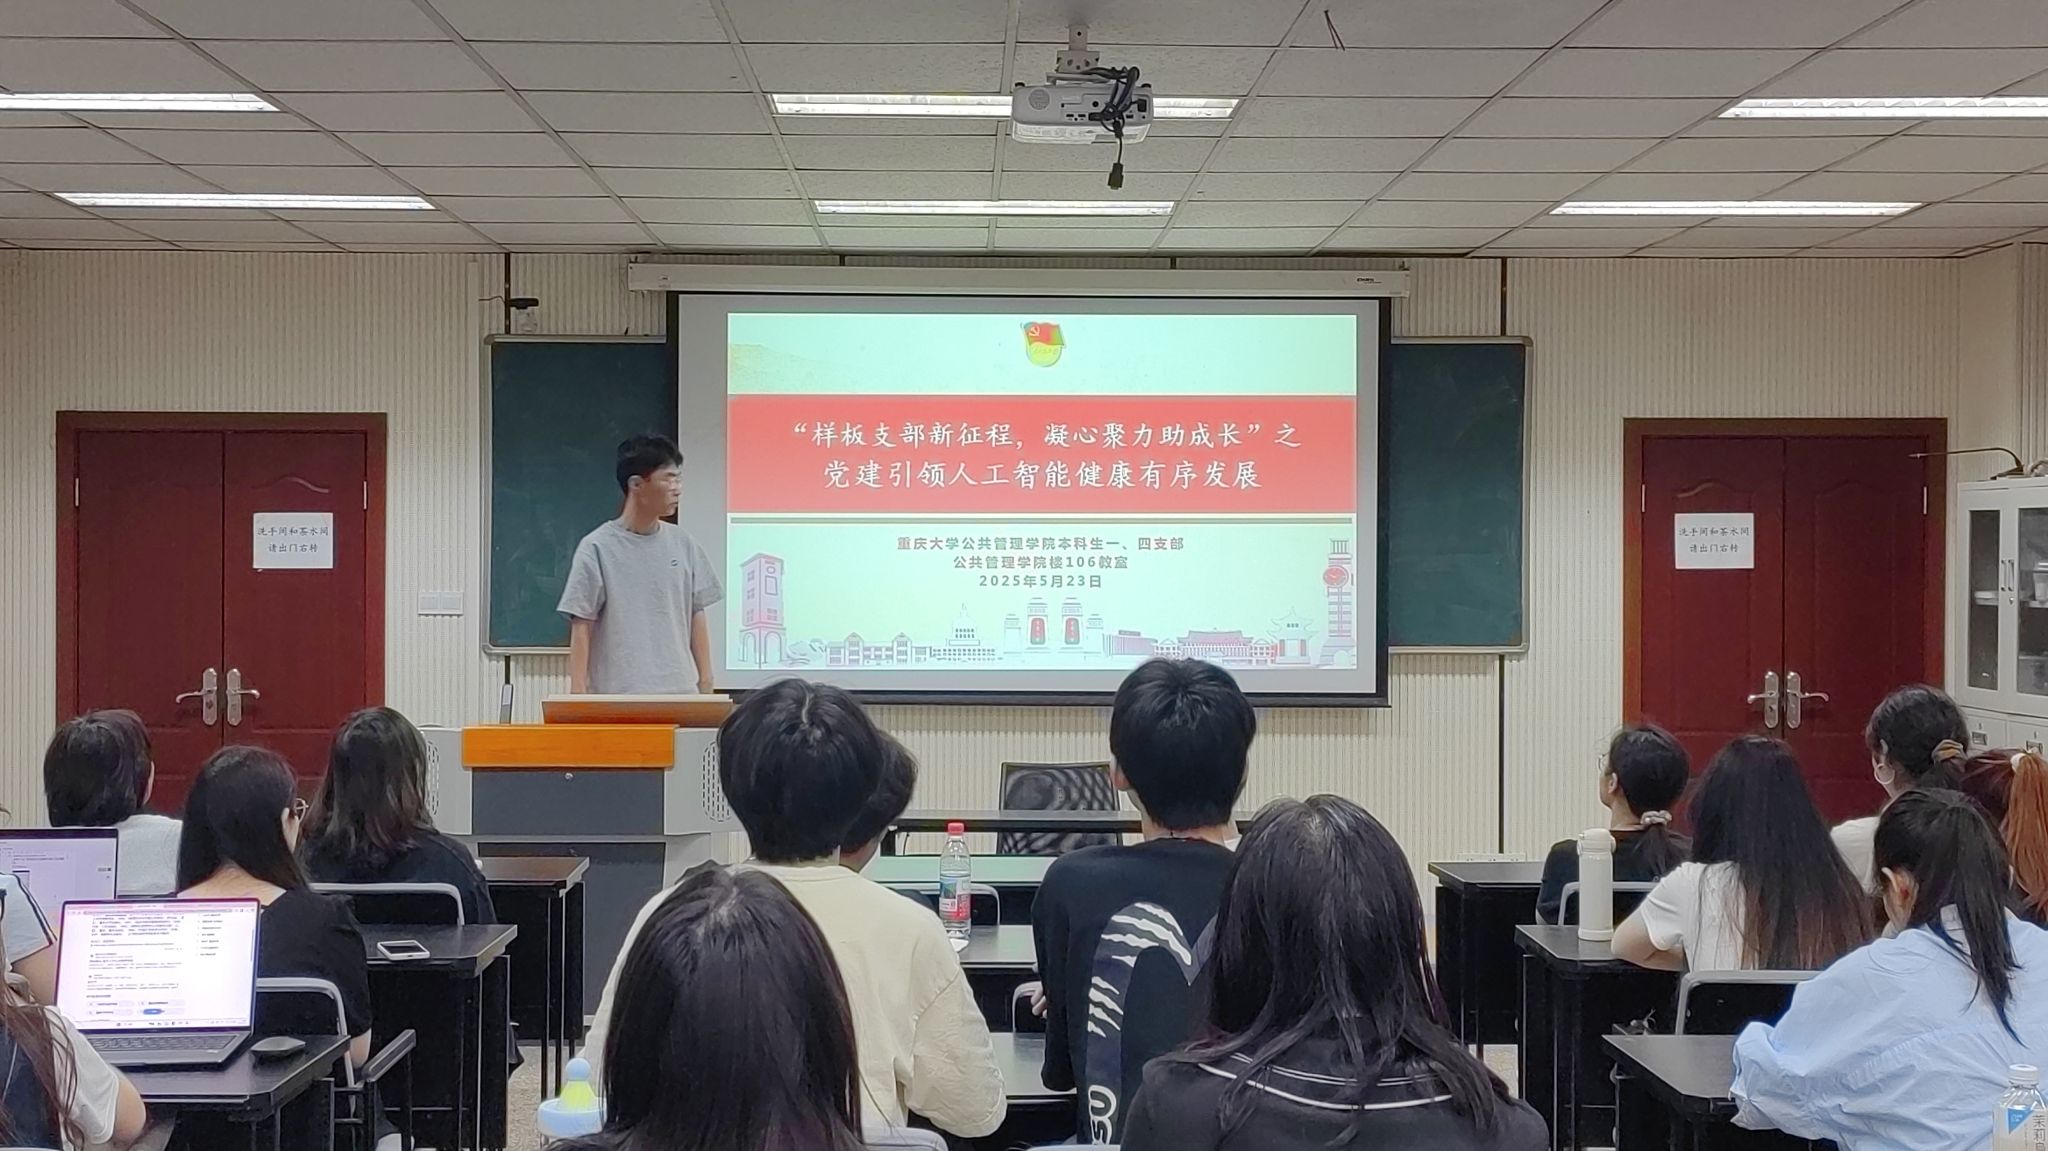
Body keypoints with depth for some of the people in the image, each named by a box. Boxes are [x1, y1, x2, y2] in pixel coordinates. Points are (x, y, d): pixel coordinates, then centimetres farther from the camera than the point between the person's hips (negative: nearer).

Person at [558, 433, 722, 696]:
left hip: (680, 695, 5)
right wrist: (578, 697, -8)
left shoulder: (683, 545, 8)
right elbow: (582, 628, -4)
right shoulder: (597, 548, -4)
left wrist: (706, 684, 10)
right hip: (619, 698, -4)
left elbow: (696, 618, 13)